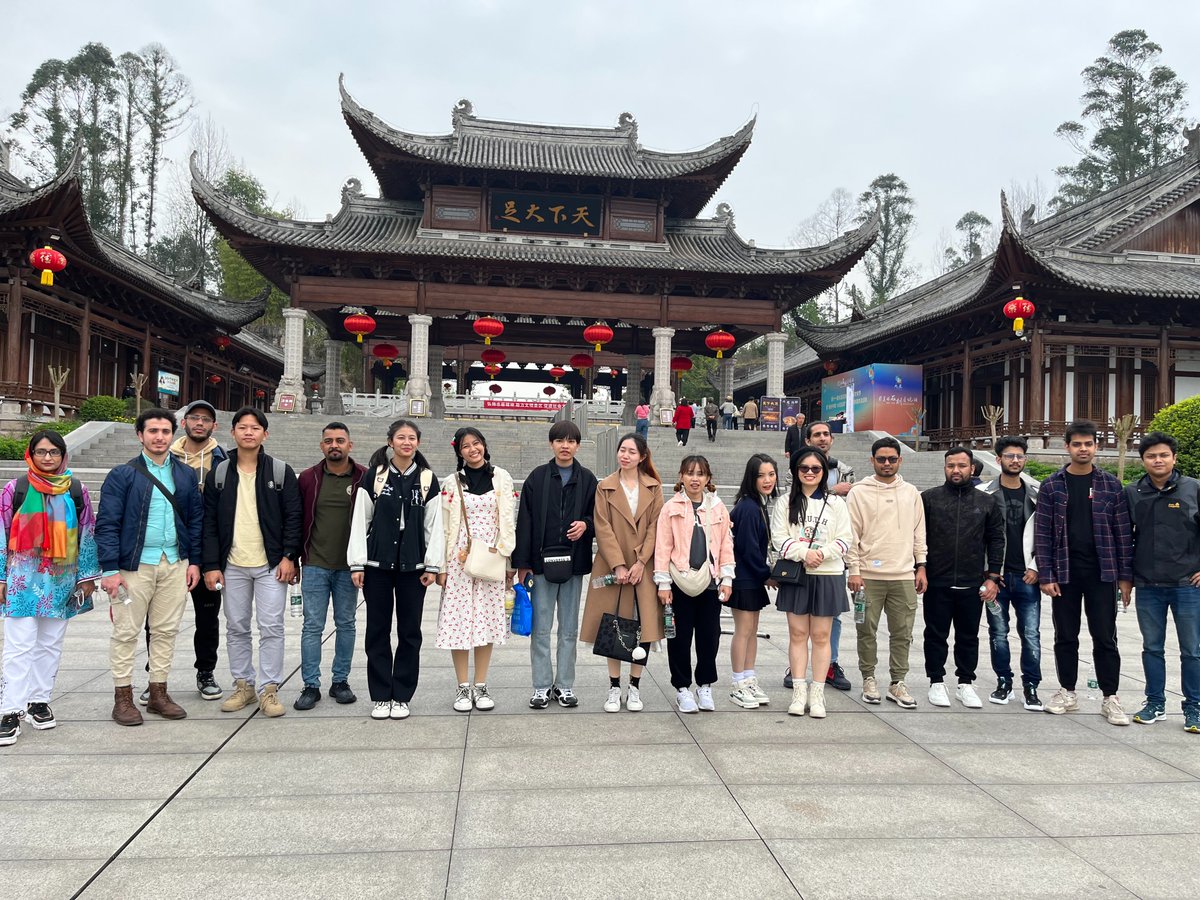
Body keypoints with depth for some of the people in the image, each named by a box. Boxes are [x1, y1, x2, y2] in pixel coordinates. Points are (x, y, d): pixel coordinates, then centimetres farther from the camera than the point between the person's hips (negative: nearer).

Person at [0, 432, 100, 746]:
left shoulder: (76, 490, 3)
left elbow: (87, 533, 6)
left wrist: (87, 576, 5)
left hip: (62, 580, 3)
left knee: (51, 645, 11)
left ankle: (39, 701, 23)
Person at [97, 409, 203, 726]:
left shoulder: (186, 474, 10)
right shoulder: (122, 475, -2)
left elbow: (196, 520, 12)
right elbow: (107, 524, -6)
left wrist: (194, 561, 5)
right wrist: (110, 569, -13)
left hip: (175, 564, 4)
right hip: (135, 565, -3)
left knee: (166, 631, 9)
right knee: (126, 632, 4)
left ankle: (158, 693, 20)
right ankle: (123, 697, 15)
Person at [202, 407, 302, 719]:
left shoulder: (281, 471, 0)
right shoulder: (219, 474, 6)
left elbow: (293, 516, -1)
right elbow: (209, 522, 5)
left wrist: (289, 556, -9)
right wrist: (211, 565, -1)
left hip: (271, 564, -3)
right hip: (232, 565, 3)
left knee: (271, 627, -3)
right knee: (236, 628, 10)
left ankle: (270, 689, 6)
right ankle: (243, 685, 22)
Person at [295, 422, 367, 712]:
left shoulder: (364, 478, -2)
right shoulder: (308, 478, 2)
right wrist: (293, 557, 3)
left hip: (348, 566, 0)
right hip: (314, 565, 0)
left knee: (346, 624, 9)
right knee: (312, 626, 3)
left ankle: (340, 681, 21)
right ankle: (311, 686, 12)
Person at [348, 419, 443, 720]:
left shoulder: (428, 480, 4)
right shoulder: (373, 476, 1)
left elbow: (434, 525, 3)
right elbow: (359, 520, 1)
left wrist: (433, 565, -2)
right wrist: (357, 563, -4)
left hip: (413, 566, 1)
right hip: (377, 564, 0)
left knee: (409, 632, 5)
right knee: (378, 631, 6)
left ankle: (401, 696, 16)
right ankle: (380, 697, 17)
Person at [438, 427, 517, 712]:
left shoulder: (501, 478, 5)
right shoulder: (451, 483, 4)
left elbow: (508, 521, 5)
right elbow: (444, 527, 3)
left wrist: (510, 562, 2)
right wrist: (440, 566, -1)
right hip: (459, 560, -1)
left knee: (487, 619, 4)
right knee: (459, 620, 0)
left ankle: (481, 687, 15)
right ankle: (463, 688, 12)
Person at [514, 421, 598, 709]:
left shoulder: (587, 479, 5)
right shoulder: (537, 477, 1)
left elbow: (597, 516, 12)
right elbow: (525, 521, 0)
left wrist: (586, 525, -11)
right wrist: (522, 563, -4)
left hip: (574, 563, 1)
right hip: (541, 561, -1)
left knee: (569, 628, 9)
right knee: (541, 628, 3)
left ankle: (565, 685, 20)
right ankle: (542, 686, 14)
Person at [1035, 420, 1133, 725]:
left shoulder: (1111, 485, 4)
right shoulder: (1051, 486, 1)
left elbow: (1123, 532, 4)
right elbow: (1042, 533, -1)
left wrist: (1125, 575, -1)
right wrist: (1046, 575, -7)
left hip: (1102, 573, 0)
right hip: (1064, 573, 0)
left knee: (1105, 637, 3)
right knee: (1065, 637, 9)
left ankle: (1110, 698, 13)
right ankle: (1067, 692, 21)